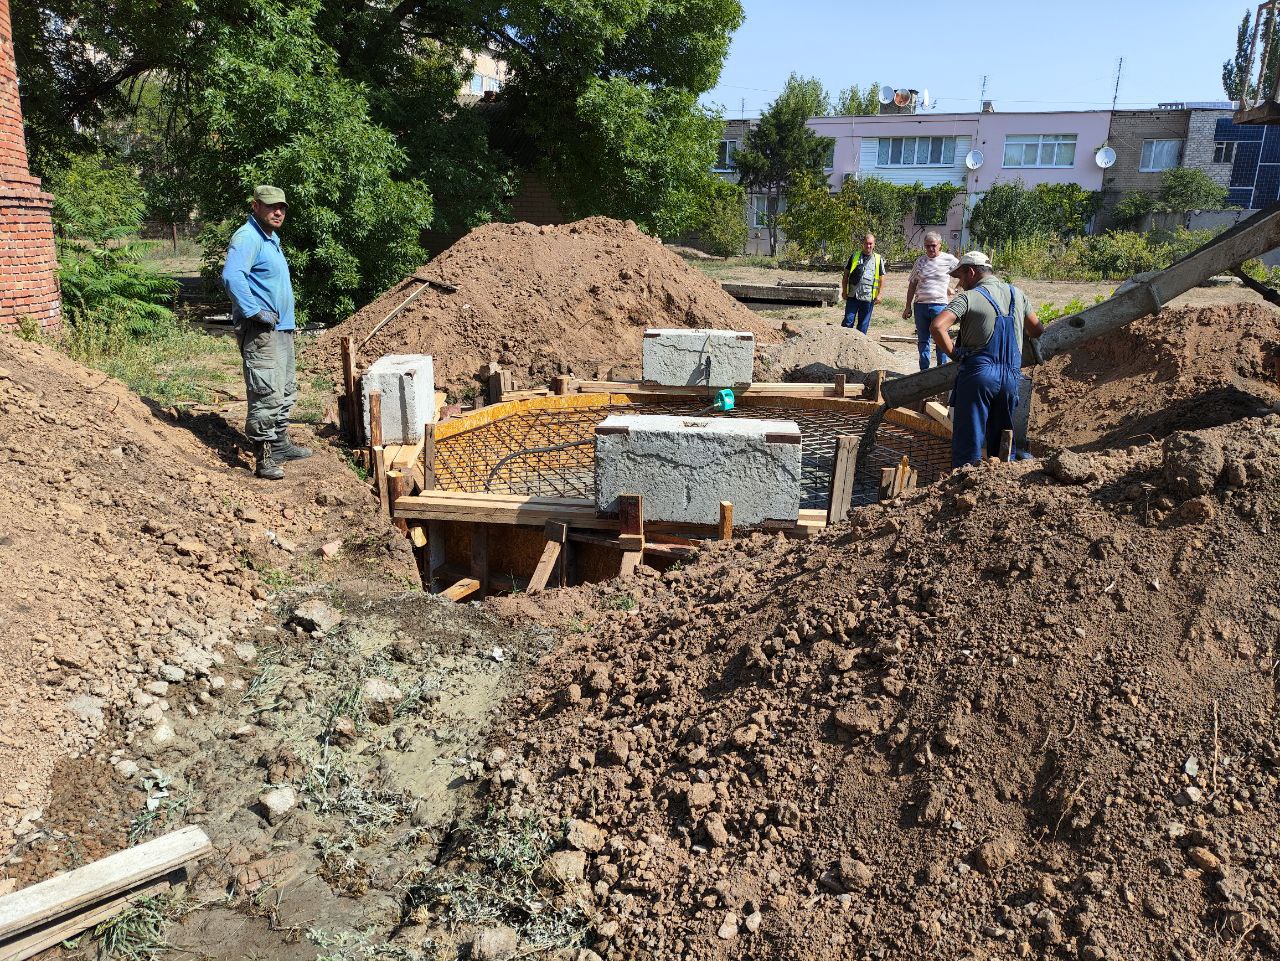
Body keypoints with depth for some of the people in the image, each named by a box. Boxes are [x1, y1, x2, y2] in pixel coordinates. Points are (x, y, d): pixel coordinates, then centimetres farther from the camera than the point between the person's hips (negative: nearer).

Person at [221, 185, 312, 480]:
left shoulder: (272, 238, 19)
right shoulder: (247, 238, -13)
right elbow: (231, 276, -29)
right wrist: (255, 312, -27)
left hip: (282, 328, 11)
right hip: (260, 332, -11)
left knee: (286, 391, 19)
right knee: (267, 394, -13)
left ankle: (280, 444, 31)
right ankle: (264, 459, -9)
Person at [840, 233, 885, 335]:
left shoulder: (878, 259, 6)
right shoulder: (854, 256, 7)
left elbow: (881, 278, 7)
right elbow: (846, 275, 10)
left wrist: (879, 295, -1)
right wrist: (844, 291, 2)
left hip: (868, 298, 0)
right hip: (852, 296, 0)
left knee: (863, 324, 6)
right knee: (848, 321, -3)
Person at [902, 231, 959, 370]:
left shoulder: (949, 260, -1)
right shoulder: (920, 261, 9)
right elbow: (912, 285, 12)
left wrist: (954, 289, 6)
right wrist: (908, 307, 9)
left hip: (940, 305, -3)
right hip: (920, 305, 3)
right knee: (922, 341, 9)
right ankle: (924, 371, 18)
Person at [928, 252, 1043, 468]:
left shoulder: (969, 298, -6)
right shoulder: (1017, 294, 12)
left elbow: (937, 326, -20)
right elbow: (1038, 330, 21)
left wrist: (953, 354, -7)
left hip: (978, 374, -5)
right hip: (1012, 377, 5)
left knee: (968, 441, 0)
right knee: (1001, 443, 15)